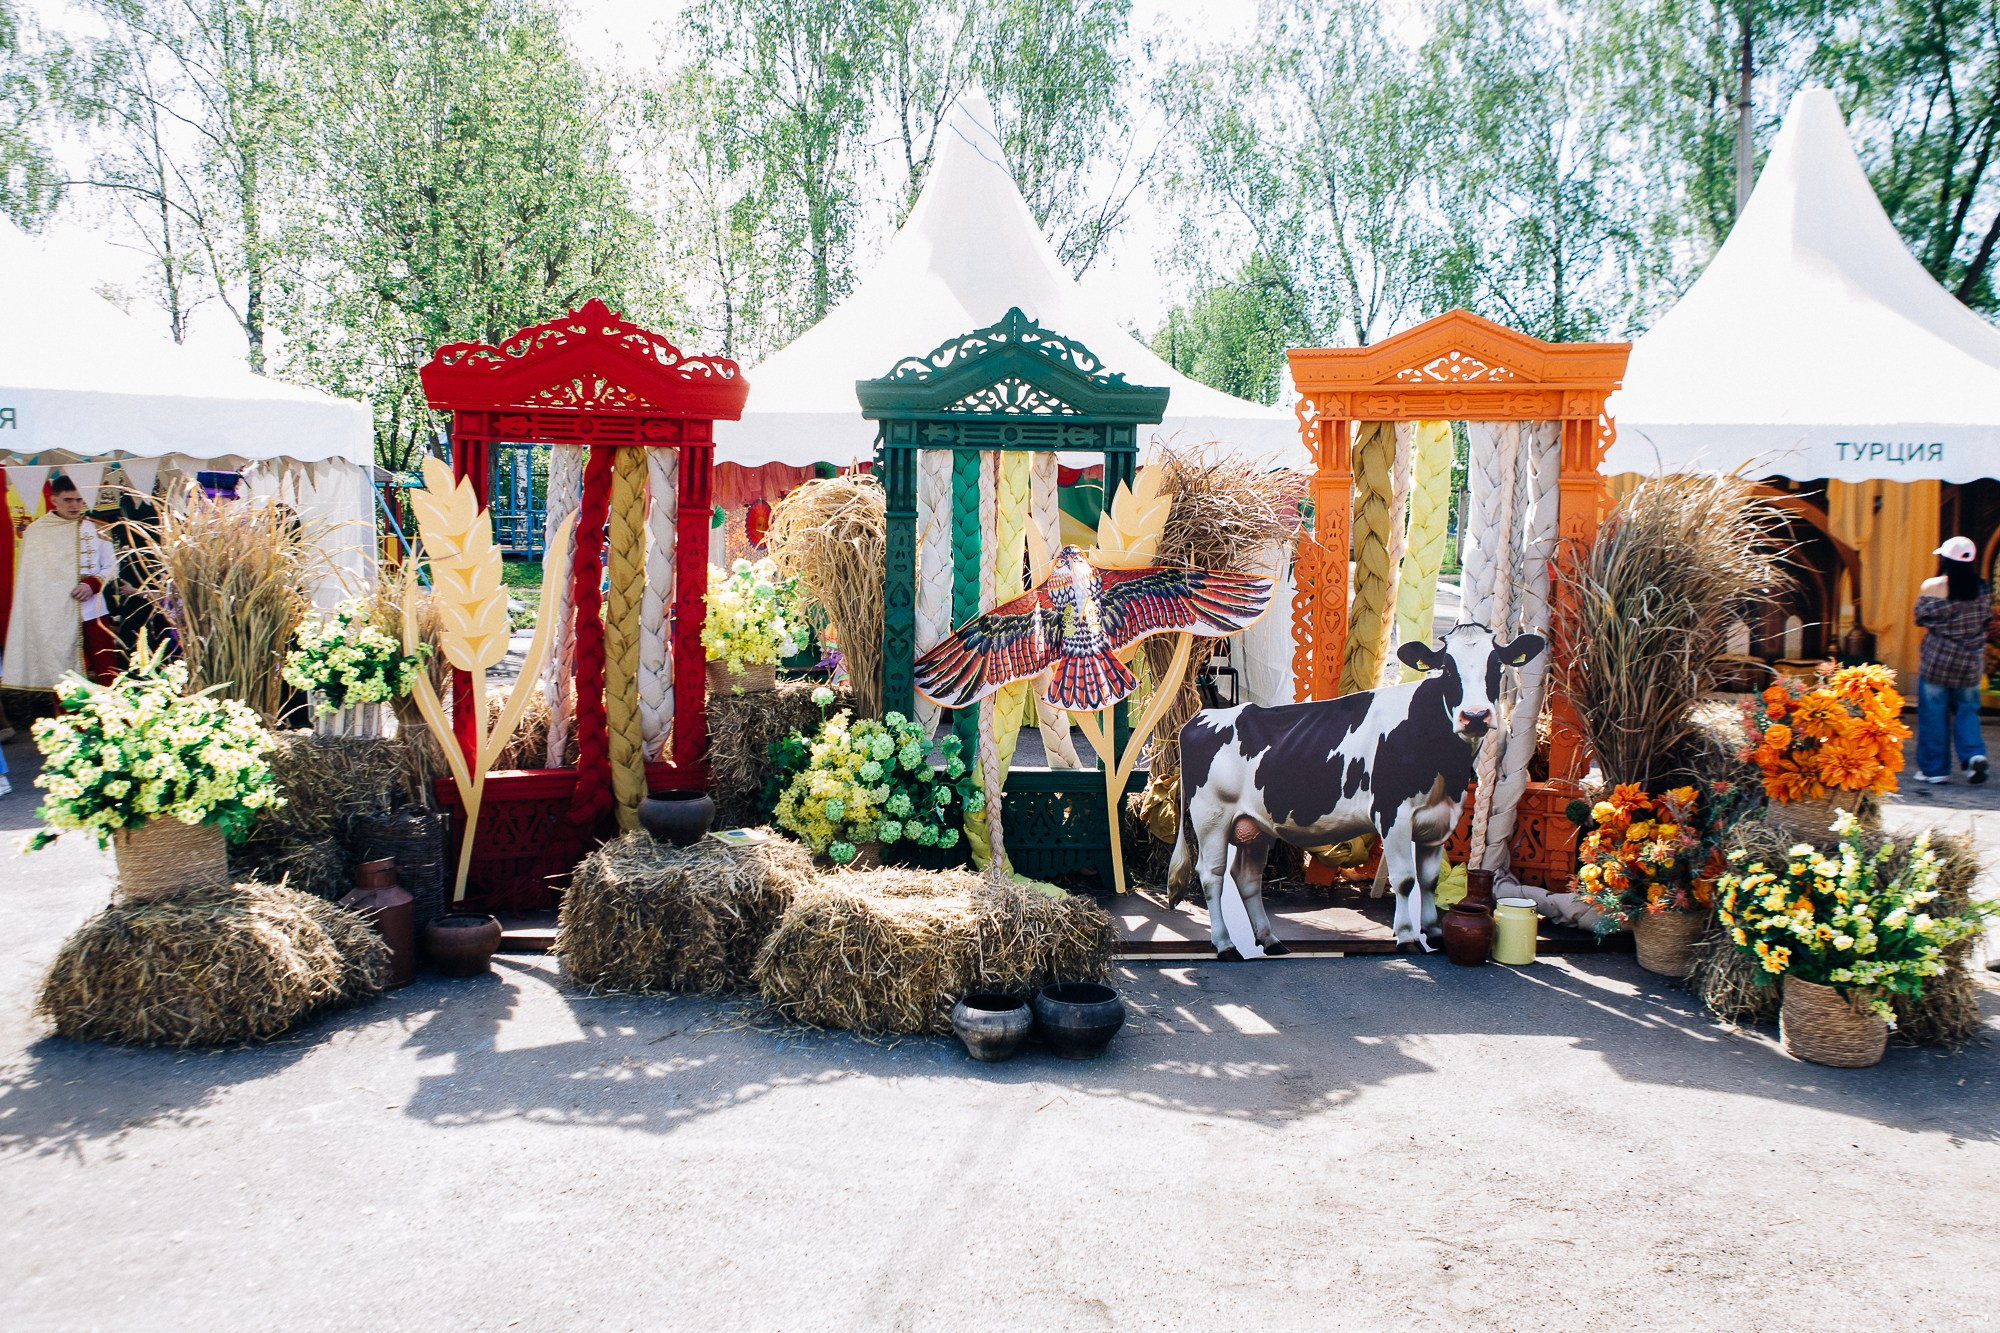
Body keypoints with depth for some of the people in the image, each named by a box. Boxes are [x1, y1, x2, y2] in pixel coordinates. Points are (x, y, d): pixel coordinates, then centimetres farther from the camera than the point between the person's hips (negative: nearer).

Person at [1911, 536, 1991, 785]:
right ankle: (1974, 753, -6)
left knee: (1934, 713, 4)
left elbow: (1921, 618, -5)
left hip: (1938, 657, -3)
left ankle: (1934, 768, 8)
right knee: (1966, 709, 15)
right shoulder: (1982, 589, -1)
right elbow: (1987, 619, 6)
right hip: (1971, 661, 3)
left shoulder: (1931, 586, -12)